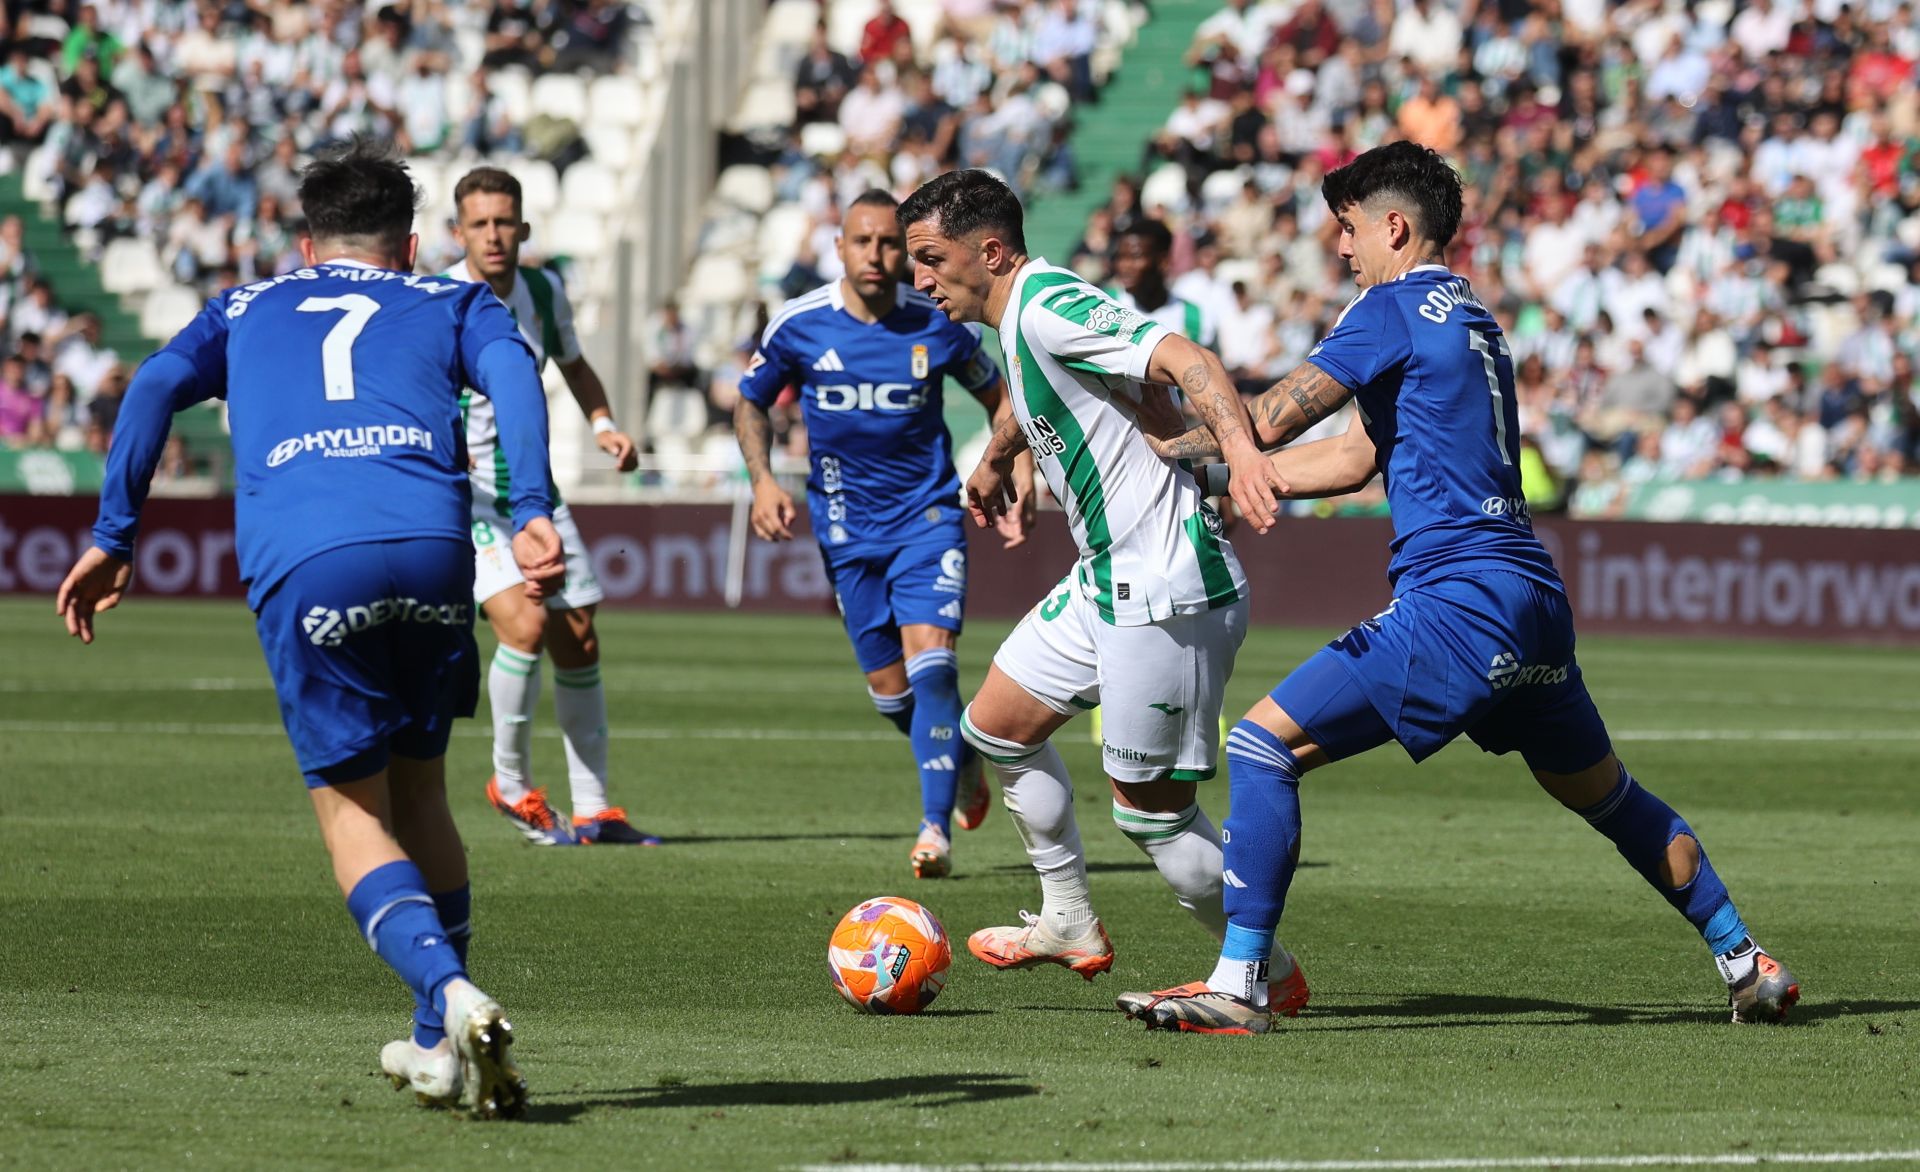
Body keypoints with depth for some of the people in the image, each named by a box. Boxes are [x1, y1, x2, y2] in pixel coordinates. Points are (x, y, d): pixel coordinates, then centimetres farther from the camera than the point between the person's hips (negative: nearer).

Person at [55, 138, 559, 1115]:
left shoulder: (247, 309, 32)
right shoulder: (450, 303, 29)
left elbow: (156, 387, 14)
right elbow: (511, 372, 7)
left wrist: (114, 538, 8)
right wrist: (530, 512, -5)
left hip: (301, 563, -1)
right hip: (429, 543, 1)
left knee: (352, 808, 7)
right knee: (418, 787, 20)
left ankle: (453, 996, -18)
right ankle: (440, 1048, 21)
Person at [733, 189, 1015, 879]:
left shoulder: (936, 324, -8)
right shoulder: (798, 325, -7)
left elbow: (999, 398, 8)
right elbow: (752, 400, 9)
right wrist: (762, 480, -5)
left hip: (928, 516, -2)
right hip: (847, 530, 2)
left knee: (929, 658, -20)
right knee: (888, 688, 5)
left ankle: (936, 830, -16)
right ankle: (964, 758, 37)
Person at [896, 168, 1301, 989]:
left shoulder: (1050, 308, -19)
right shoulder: (1018, 320, 11)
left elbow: (1187, 361, -31)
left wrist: (1240, 450, -47)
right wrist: (996, 458, 53)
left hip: (1165, 595, -10)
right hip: (1105, 582, 10)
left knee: (1153, 812, -4)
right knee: (995, 728, 18)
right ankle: (1070, 924, 29)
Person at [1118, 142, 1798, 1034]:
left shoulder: (1394, 308, -4)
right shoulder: (1473, 321, 22)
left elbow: (1272, 419, -9)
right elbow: (1359, 458, 25)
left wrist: (1172, 447, 8)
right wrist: (1226, 477, 24)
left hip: (1454, 600, -9)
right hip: (1533, 596, 9)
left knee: (1263, 744, -10)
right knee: (1604, 793, 24)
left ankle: (1240, 985, -16)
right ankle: (1747, 965, 31)